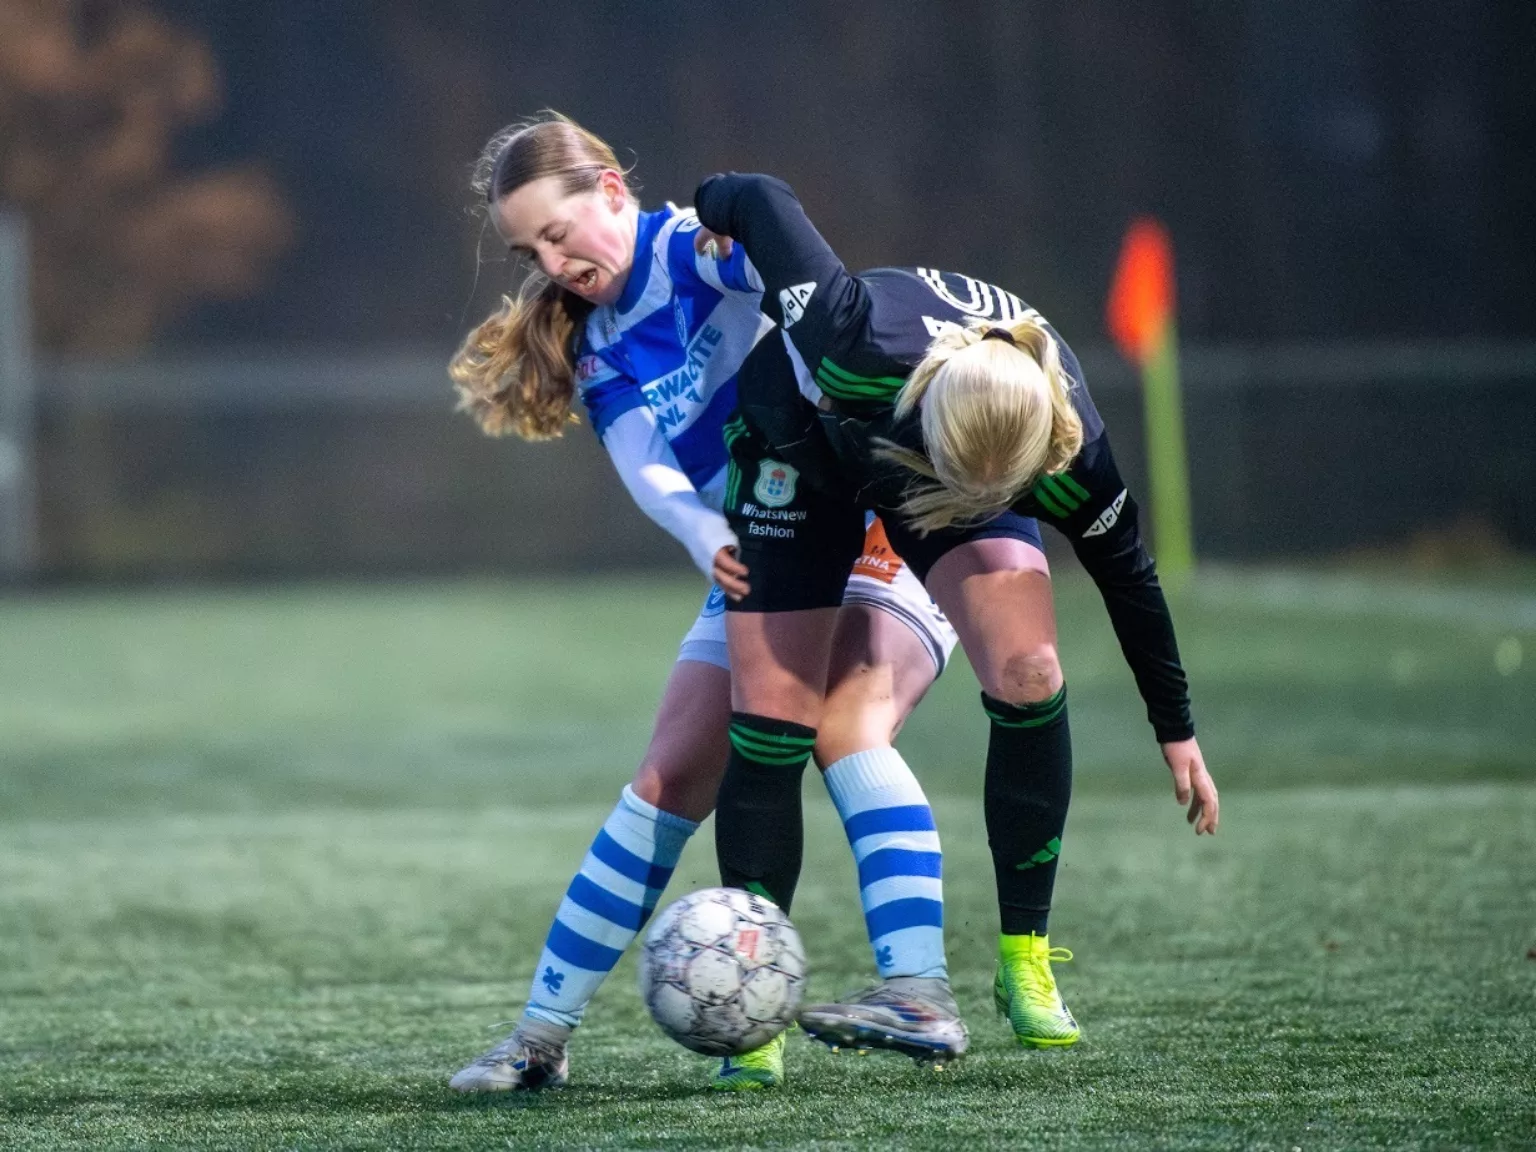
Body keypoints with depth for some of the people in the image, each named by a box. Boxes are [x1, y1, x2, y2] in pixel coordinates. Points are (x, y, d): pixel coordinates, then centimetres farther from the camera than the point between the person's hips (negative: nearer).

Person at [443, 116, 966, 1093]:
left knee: (847, 730, -29)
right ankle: (542, 1037, 3)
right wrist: (708, 539, -31)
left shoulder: (697, 245, -10)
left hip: (882, 535, -7)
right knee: (673, 779, 0)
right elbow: (649, 473, -9)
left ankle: (922, 997, -35)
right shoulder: (595, 351, 9)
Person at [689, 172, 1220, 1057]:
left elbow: (1125, 570, -14)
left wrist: (1177, 731, -3)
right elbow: (767, 201, -31)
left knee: (1028, 676, -18)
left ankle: (1026, 960, -3)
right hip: (803, 441, -2)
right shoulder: (860, 347, -46)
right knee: (773, 718, -9)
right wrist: (714, 207, -7)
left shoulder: (1067, 450, -35)